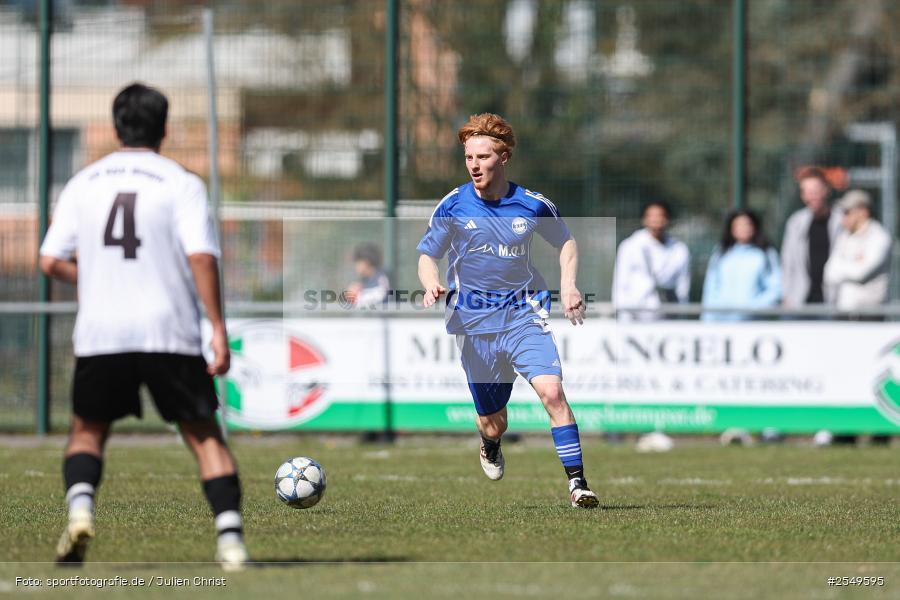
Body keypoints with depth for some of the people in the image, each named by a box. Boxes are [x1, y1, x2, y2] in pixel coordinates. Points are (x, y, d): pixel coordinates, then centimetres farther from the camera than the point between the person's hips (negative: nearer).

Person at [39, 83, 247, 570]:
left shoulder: (83, 183, 8)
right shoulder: (181, 183, -1)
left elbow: (50, 261, 7)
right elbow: (201, 256, -12)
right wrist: (218, 328, -10)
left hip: (100, 334, 2)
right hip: (169, 332, -2)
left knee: (87, 431, 19)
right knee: (204, 434, 8)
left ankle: (80, 507, -8)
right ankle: (230, 538, -4)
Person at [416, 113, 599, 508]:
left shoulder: (533, 205, -2)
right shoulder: (453, 205, -3)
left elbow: (565, 242, 17)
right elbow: (427, 255, 7)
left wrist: (568, 284, 1)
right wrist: (431, 284, -15)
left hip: (524, 315, 0)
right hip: (474, 324, 1)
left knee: (552, 391, -24)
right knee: (493, 425, 8)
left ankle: (577, 481, -19)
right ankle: (490, 447, 46)